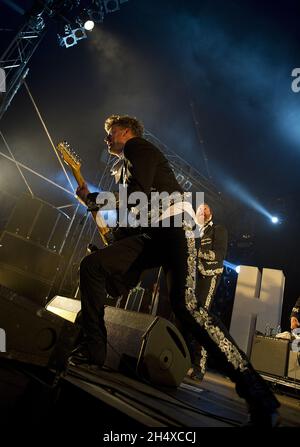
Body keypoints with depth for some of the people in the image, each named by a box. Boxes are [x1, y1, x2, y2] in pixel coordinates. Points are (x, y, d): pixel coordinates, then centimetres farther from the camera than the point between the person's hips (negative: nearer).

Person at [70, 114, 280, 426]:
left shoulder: (137, 146, 4)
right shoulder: (124, 164, 31)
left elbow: (138, 193, -13)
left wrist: (101, 200, 1)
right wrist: (89, 197, 28)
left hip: (173, 227, -9)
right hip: (148, 234, 9)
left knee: (185, 306, -25)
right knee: (91, 266, -1)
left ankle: (256, 391, -16)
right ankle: (95, 349, 5)